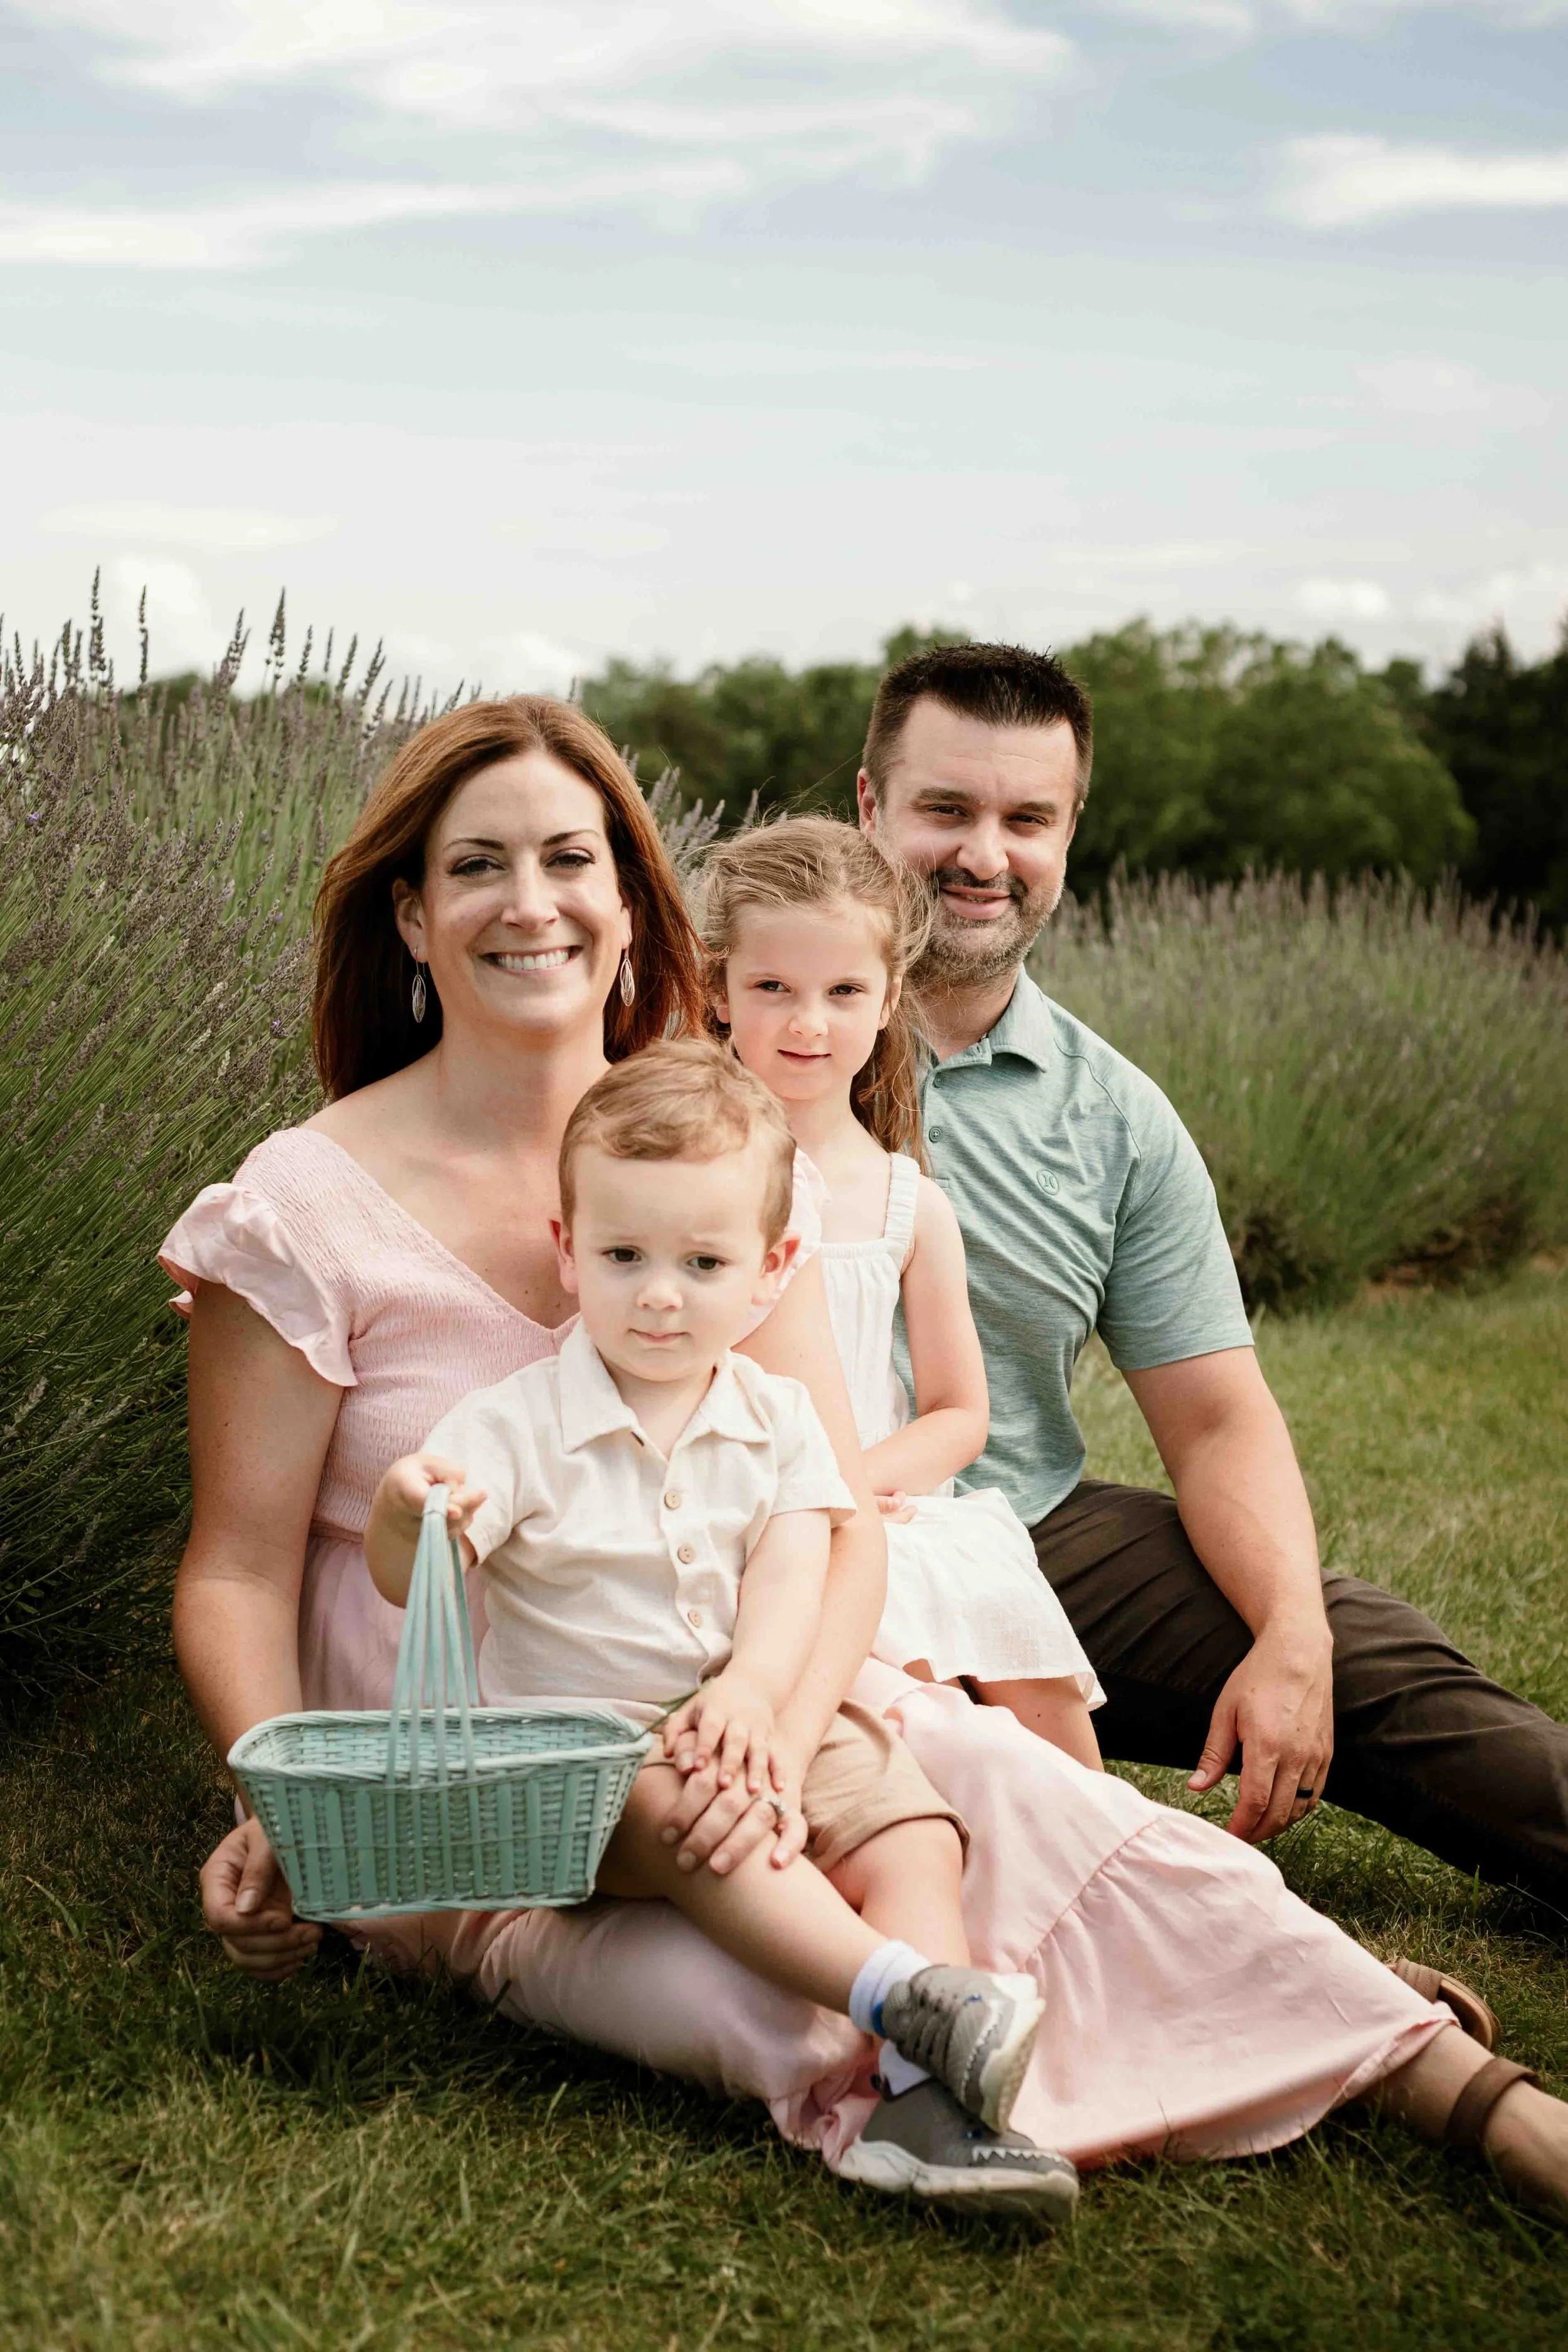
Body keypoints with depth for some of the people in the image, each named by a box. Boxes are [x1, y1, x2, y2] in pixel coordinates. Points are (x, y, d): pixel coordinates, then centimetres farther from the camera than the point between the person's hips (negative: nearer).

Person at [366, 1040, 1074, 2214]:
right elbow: (410, 1582, -13)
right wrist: (404, 1517, -38)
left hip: (760, 1719, 4)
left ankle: (924, 2092, -30)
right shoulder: (516, 1424, -6)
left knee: (910, 1824, -16)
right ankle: (909, 1993, -42)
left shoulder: (778, 1419, 5)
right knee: (685, 1816, -34)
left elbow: (792, 1577, -6)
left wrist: (750, 1692, -26)